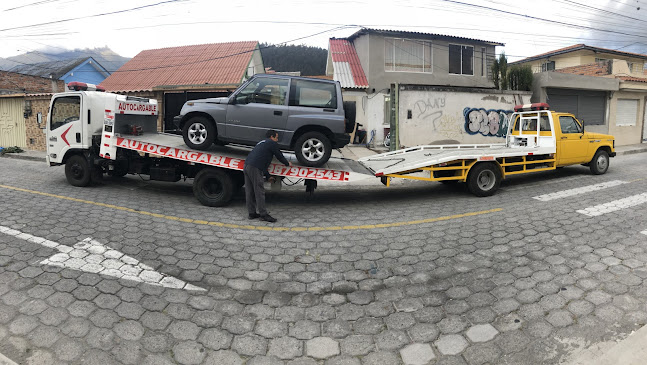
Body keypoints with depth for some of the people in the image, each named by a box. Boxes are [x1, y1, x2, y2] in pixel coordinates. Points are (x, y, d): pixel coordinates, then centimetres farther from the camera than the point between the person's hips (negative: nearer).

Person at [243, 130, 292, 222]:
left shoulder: (261, 143, 32)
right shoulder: (272, 143, 5)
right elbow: (279, 155, 10)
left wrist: (268, 176, 34)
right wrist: (287, 163, 30)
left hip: (246, 165, 9)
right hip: (254, 168, -9)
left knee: (249, 192, 10)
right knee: (259, 191, -7)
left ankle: (252, 213, 16)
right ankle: (263, 214, -4)